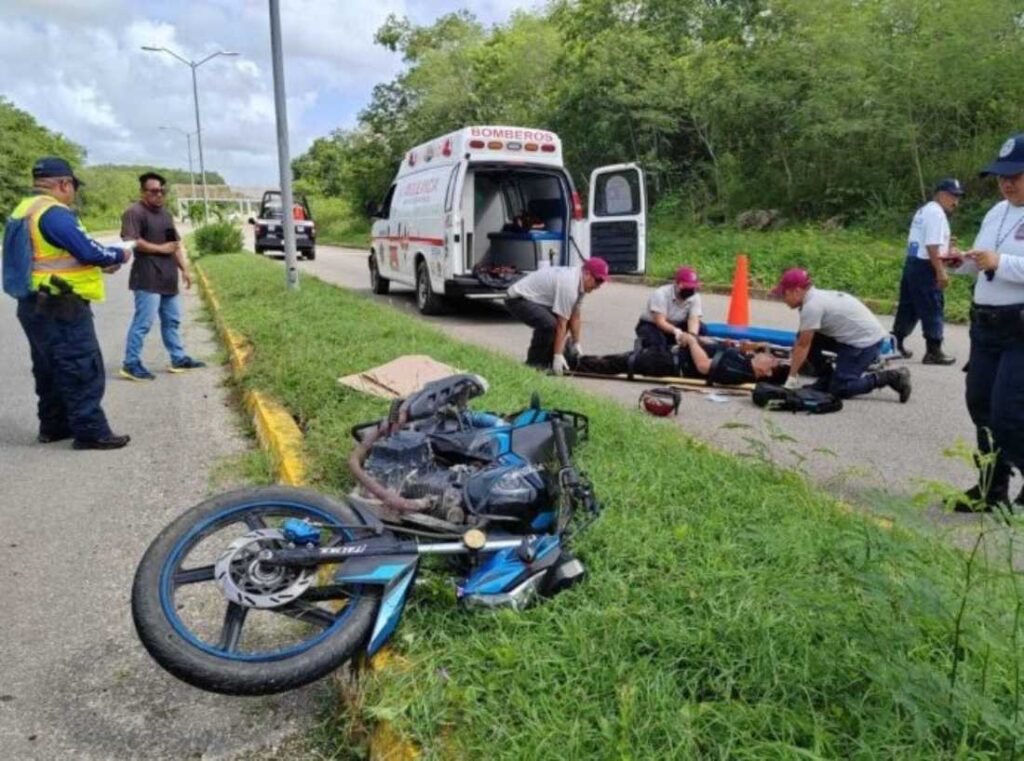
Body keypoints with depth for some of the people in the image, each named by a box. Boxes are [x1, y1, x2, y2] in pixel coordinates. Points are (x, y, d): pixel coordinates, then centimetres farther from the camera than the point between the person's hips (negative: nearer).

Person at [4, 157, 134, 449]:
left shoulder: (24, 211, 15)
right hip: (61, 308, -10)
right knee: (83, 370, -4)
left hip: (34, 305, 10)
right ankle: (90, 432, -1)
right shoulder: (54, 213, -17)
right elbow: (88, 250, -21)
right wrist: (119, 255, -3)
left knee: (50, 369, 18)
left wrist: (100, 264, 13)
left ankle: (53, 426, 27)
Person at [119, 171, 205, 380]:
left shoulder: (166, 214, 20)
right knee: (143, 321, -7)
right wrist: (160, 249, -15)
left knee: (172, 320, 13)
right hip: (148, 278, -9)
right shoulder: (134, 212, -8)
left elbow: (176, 243, 21)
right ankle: (130, 364, -1)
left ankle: (179, 359, 21)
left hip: (168, 278, 9)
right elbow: (131, 241, -20)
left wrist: (184, 269, 15)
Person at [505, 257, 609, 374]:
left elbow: (575, 317, 8)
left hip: (534, 298, 11)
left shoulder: (579, 282, 2)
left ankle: (546, 360, 15)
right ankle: (534, 363, -12)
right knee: (549, 323, -29)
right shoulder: (568, 285, -27)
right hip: (518, 299, -11)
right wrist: (558, 356, -24)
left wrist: (576, 344, 8)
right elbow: (561, 325, -26)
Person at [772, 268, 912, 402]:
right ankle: (827, 379, 13)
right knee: (805, 338, 3)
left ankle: (890, 377, -4)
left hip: (866, 342, -10)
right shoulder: (816, 297, 8)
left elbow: (803, 346, -17)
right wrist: (794, 368, 11)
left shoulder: (812, 306, -21)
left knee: (839, 390, -9)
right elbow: (803, 341, 11)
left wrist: (792, 377, -11)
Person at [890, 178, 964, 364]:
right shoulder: (936, 213, -13)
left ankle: (895, 343, 22)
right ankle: (933, 352, 2)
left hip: (912, 263, 10)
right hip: (924, 267, -10)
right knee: (933, 309, -3)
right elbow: (931, 246, -20)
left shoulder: (924, 210, 18)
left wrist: (946, 253, 17)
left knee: (908, 307, 16)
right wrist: (941, 271, -20)